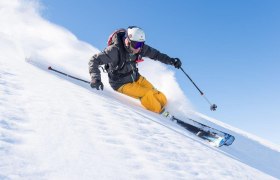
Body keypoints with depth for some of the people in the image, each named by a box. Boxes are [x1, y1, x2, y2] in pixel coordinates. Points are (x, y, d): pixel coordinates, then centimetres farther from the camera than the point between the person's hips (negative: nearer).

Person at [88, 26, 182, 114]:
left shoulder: (141, 47, -15)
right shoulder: (115, 50, -31)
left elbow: (155, 54, 2)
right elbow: (94, 61, -30)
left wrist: (171, 60, -7)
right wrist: (96, 79, -44)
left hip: (136, 78, 6)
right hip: (122, 84, -5)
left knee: (162, 99, -2)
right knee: (147, 94, -21)